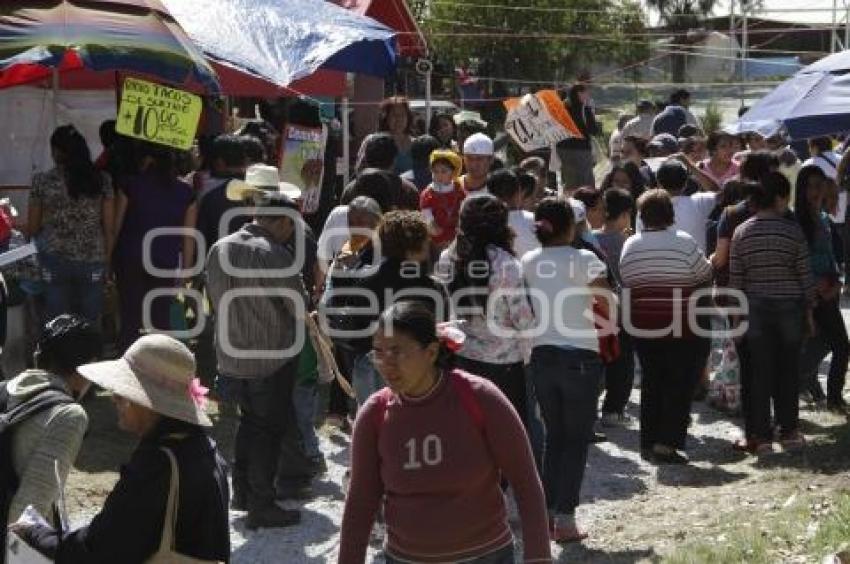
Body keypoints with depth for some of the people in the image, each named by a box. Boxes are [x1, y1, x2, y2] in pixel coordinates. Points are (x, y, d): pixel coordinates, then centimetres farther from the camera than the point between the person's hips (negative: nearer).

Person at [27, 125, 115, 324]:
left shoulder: (42, 181, -3)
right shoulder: (101, 179, -1)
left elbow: (32, 229, 5)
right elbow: (109, 228, -1)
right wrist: (107, 260, 9)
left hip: (55, 261, -1)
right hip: (92, 263, 1)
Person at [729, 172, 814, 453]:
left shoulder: (741, 233, -2)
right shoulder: (793, 230, -8)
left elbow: (735, 279, 0)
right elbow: (804, 274, -4)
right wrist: (809, 308, 8)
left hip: (755, 309, 1)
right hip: (789, 306, -1)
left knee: (759, 372, 5)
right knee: (788, 370, 11)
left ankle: (761, 436, 7)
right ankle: (788, 431, 20)